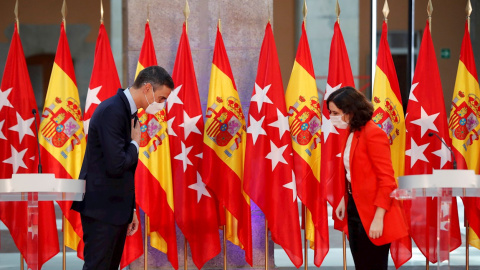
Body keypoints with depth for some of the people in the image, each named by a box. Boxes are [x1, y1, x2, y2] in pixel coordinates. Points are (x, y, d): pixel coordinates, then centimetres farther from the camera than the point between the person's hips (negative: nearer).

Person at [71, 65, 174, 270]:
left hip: (117, 209, 10)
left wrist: (130, 210, 20)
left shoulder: (129, 112, 14)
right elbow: (116, 165, -26)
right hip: (101, 208, -10)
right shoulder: (112, 111, -18)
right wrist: (135, 144, -7)